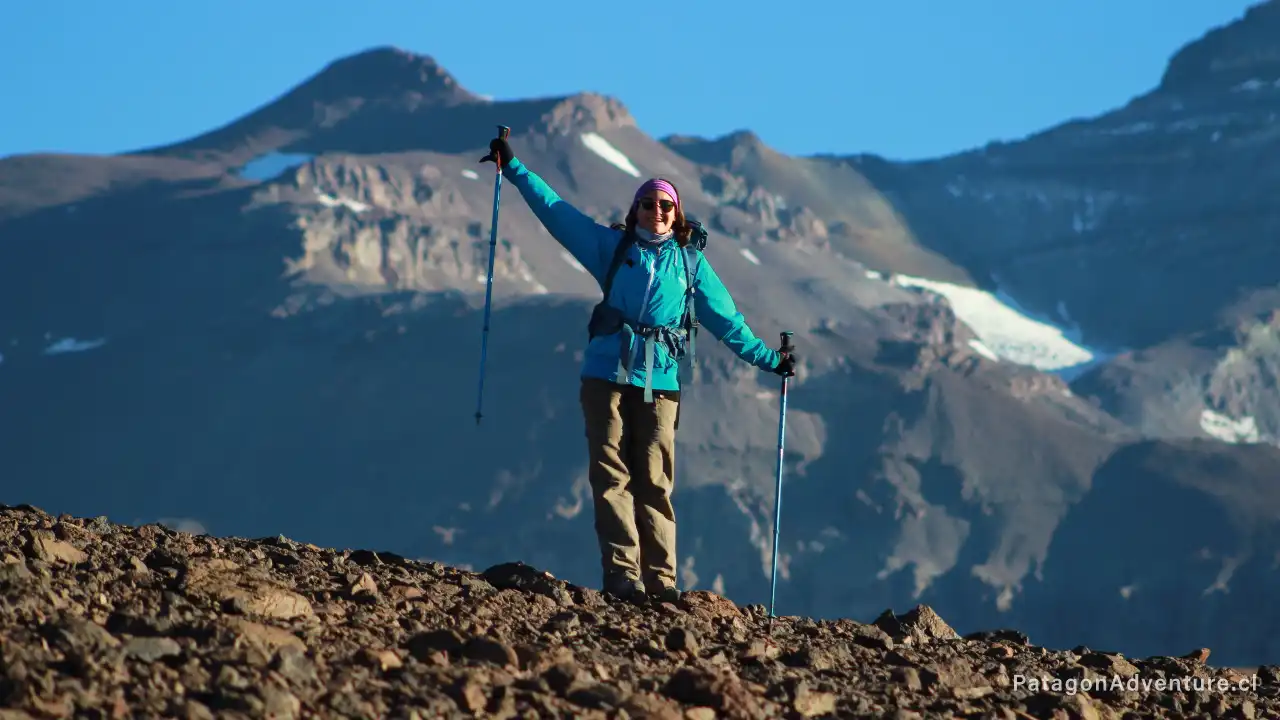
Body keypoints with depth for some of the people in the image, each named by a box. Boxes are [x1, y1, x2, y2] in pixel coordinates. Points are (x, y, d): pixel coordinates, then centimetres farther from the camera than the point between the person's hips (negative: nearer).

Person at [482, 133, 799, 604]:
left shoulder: (690, 263, 14)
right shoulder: (612, 246, 12)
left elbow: (725, 319, 19)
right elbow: (556, 211, 13)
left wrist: (768, 359, 17)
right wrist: (513, 168, 12)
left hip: (660, 382, 0)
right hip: (607, 374, 0)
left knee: (655, 481, -5)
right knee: (612, 475, -6)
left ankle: (660, 578, -6)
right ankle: (621, 575, -10)